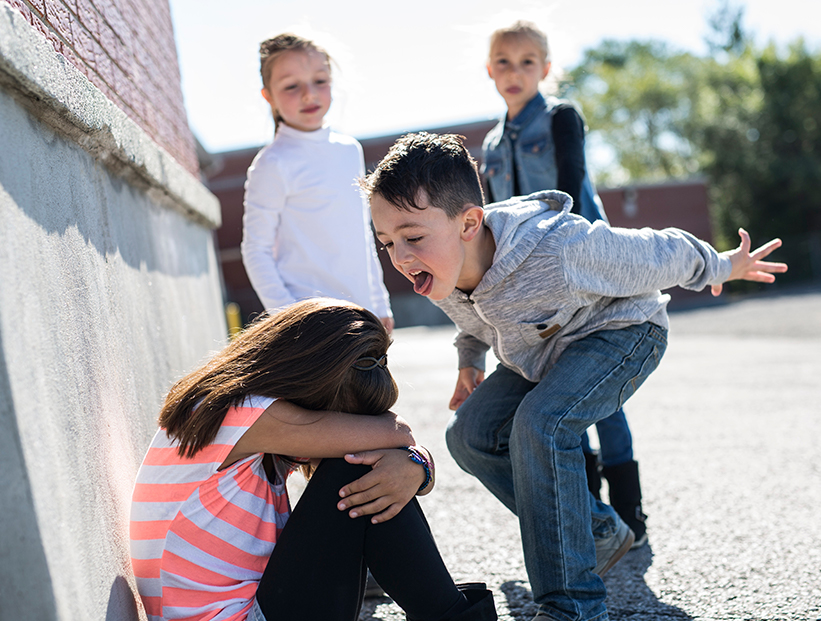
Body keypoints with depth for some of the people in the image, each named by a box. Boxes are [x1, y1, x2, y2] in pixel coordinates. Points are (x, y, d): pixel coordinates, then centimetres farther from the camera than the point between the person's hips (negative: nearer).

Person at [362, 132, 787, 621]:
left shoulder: (559, 251, -41)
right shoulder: (439, 274, -18)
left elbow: (656, 256, -21)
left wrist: (722, 267, -5)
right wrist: (469, 360, 12)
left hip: (623, 332, -8)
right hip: (544, 351, 8)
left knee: (541, 423, -32)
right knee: (470, 434, -3)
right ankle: (598, 529, 13)